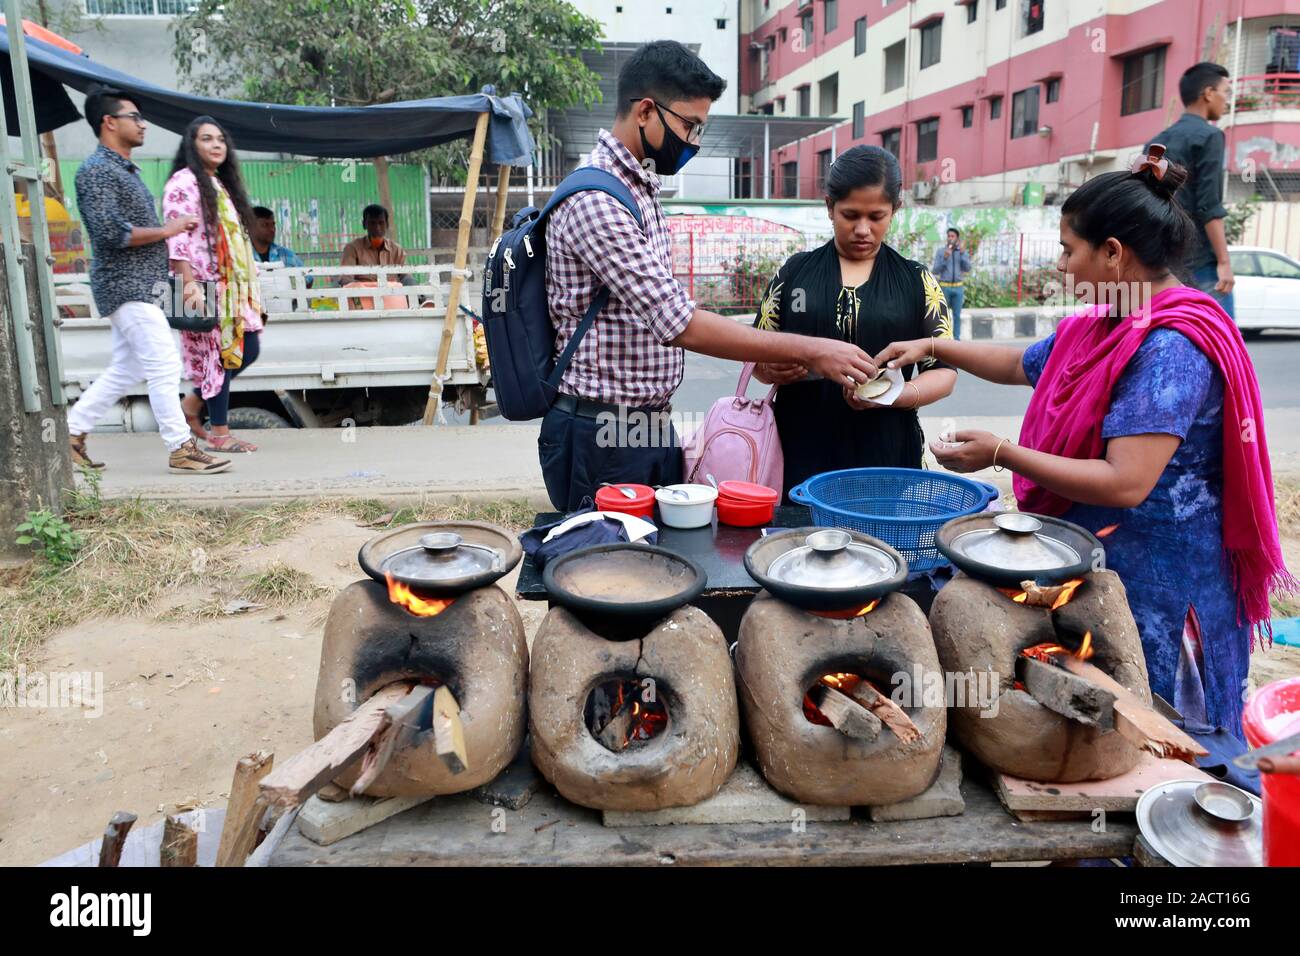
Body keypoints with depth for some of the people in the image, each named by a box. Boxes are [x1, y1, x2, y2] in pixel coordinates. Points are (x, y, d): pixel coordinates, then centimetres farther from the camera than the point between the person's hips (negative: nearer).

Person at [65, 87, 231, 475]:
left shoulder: (125, 169, 20)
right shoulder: (96, 170, -11)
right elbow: (110, 233, -21)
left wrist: (175, 230, 14)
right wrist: (166, 230, -15)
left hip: (139, 286, 10)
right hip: (127, 286, -10)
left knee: (125, 370, 14)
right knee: (164, 364, -10)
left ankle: (71, 433, 22)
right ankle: (181, 450, -6)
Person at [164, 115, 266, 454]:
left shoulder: (222, 184, 21)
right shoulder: (183, 183, -6)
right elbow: (177, 238, -15)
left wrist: (250, 284, 20)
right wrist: (190, 284, -25)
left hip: (231, 285, 8)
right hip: (203, 285, -8)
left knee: (248, 348, 5)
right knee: (216, 353, -5)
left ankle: (194, 401, 21)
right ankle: (219, 433, 3)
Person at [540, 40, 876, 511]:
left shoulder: (641, 187, 12)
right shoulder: (595, 202, -20)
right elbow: (683, 326, -25)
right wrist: (809, 351, -21)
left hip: (651, 424, 9)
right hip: (601, 434, -9)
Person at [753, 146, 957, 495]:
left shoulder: (917, 282, 8)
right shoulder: (794, 273, 8)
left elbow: (943, 371, 5)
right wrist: (771, 370, -14)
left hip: (886, 455, 0)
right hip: (801, 455, 0)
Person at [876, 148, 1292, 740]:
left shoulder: (1169, 347, -23)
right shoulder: (1100, 326, 5)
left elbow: (1125, 485, -29)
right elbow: (1022, 365, 24)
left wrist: (1001, 454, -24)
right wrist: (933, 347, 21)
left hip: (1154, 583, -9)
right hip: (1092, 558, 9)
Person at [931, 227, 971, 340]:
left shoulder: (963, 252, 7)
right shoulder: (940, 252, 0)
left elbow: (967, 268, -5)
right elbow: (936, 271, -4)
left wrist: (962, 254, -15)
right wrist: (944, 259, -18)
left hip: (958, 287, 2)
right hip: (944, 287, -2)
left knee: (957, 315, 2)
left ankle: (956, 338, 7)